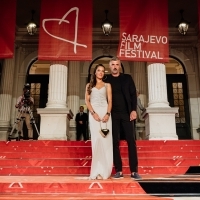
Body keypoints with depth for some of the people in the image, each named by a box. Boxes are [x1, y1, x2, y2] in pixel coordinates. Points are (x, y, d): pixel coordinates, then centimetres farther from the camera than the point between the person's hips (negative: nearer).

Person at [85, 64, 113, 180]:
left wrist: (108, 114, -12)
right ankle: (98, 170, -2)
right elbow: (87, 101, 5)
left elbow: (110, 101, 5)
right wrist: (93, 113, -11)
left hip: (105, 113, 0)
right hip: (94, 113, 0)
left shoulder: (107, 85, 15)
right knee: (97, 140, -7)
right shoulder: (89, 85, 16)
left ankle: (104, 170, 1)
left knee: (106, 140, -5)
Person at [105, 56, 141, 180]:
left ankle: (134, 171, 2)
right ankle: (119, 171, 6)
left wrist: (134, 110, -6)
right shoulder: (106, 80, 9)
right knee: (115, 142, 0)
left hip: (127, 113, 0)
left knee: (131, 141, -3)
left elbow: (133, 95, 5)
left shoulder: (127, 78, 11)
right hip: (113, 115, 0)